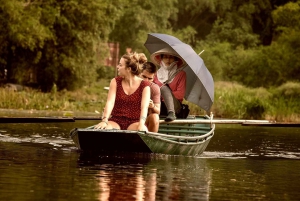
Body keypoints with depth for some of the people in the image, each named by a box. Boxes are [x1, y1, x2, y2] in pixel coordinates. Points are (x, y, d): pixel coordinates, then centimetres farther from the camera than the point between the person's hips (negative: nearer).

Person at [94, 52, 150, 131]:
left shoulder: (144, 86, -3)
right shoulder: (115, 82, 5)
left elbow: (144, 107, -17)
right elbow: (110, 102, -9)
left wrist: (141, 124, -37)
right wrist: (104, 121, -27)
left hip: (134, 122, -2)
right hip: (116, 121, 2)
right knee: (101, 129, -31)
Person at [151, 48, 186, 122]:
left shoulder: (181, 74, 5)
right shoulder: (158, 74, 15)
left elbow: (180, 94, -4)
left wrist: (163, 95, -9)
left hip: (175, 106, -3)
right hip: (160, 107, 3)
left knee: (164, 87, -30)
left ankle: (171, 113, -52)